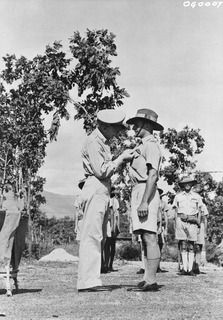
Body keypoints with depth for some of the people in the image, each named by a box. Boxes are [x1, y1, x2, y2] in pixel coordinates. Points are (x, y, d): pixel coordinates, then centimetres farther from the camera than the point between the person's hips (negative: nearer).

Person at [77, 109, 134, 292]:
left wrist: (122, 160, 5)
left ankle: (92, 280, 11)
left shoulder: (104, 142, 21)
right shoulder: (93, 142, -10)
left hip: (103, 191, 10)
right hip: (95, 189, -10)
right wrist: (121, 158, -8)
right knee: (91, 235, -12)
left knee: (97, 237, 8)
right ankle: (87, 282, -12)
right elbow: (101, 171, -16)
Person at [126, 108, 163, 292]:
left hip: (146, 193, -11)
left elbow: (152, 175, -19)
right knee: (145, 238, 9)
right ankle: (148, 279, 12)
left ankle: (151, 281, -12)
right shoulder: (143, 146, 24)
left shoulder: (151, 145, -8)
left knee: (149, 237, -12)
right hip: (139, 193, 11)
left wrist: (144, 202, -24)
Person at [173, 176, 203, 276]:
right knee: (183, 244, -7)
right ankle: (184, 268, -7)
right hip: (181, 220, 0)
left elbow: (199, 212, 14)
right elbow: (176, 212, 12)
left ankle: (190, 269, -3)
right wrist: (176, 224, 3)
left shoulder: (197, 196, 15)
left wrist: (198, 224, 5)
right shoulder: (178, 196, 13)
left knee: (191, 245, -2)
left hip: (192, 221, 0)